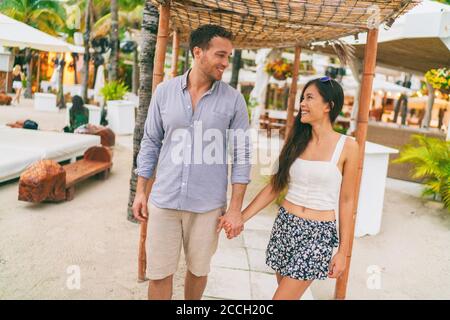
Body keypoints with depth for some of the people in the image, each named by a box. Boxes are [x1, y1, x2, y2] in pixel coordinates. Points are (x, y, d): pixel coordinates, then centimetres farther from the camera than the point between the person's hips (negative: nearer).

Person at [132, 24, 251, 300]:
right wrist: (141, 191, 5)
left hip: (208, 205, -1)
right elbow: (151, 142, 6)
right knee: (159, 274, 9)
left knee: (198, 270, 17)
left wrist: (236, 208, -6)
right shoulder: (165, 91, 0)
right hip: (164, 200, 1)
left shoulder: (233, 99, -5)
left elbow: (242, 154, -4)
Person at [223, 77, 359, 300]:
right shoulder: (296, 140, 4)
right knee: (288, 293, 14)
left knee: (283, 296, -3)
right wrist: (241, 217, -2)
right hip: (285, 226, 4)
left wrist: (343, 251, 0)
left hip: (318, 233, -4)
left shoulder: (347, 146, -7)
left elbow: (346, 201, -3)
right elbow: (274, 186, 5)